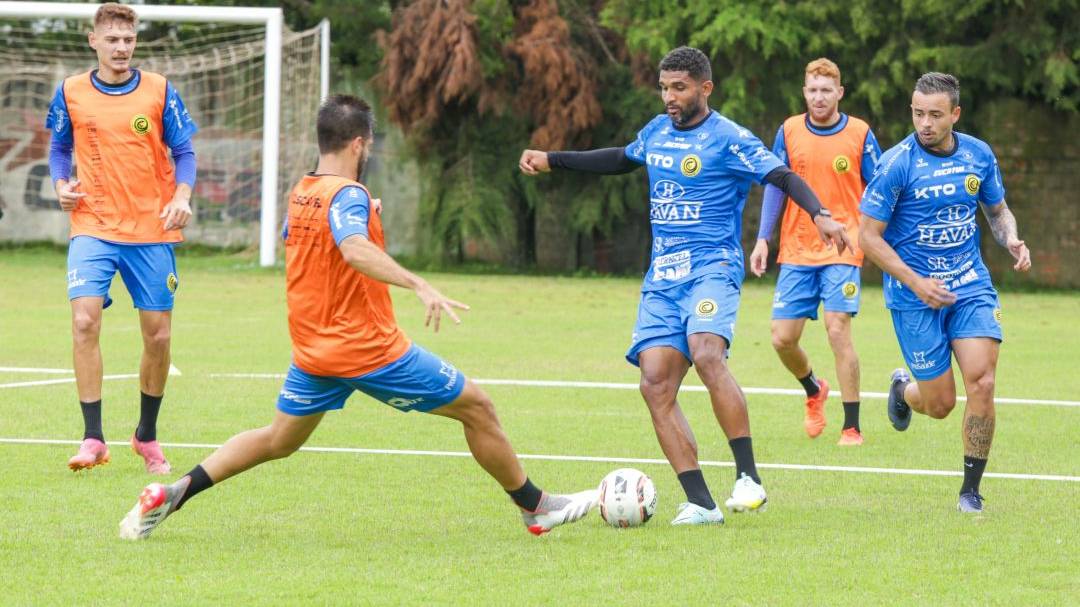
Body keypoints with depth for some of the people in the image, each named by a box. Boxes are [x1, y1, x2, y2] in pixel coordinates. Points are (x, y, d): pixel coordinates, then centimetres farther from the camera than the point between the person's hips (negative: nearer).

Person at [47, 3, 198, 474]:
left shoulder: (159, 91, 0)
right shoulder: (71, 93, 3)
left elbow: (183, 152, 5)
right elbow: (60, 148, 16)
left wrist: (182, 197, -12)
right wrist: (61, 185, -3)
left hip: (152, 230, 1)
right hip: (93, 226, -1)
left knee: (158, 335, 4)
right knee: (84, 320, -19)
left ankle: (147, 436, 25)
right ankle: (93, 439, -15)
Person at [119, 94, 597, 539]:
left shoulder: (299, 193, 7)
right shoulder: (348, 195, -18)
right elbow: (355, 250, -38)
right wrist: (418, 285, -47)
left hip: (312, 350, 8)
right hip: (369, 350, -8)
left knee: (278, 440, 19)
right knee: (476, 408, 5)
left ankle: (173, 494, 5)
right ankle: (536, 508, 13)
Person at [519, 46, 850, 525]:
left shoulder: (728, 139, -5)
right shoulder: (656, 131, 15)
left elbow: (784, 177, -12)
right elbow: (623, 159, 35)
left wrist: (819, 216, -30)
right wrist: (551, 161, 39)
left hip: (711, 267, -7)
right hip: (661, 278, 7)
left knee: (706, 355, -32)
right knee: (655, 384, -9)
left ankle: (749, 479, -28)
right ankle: (700, 504, -10)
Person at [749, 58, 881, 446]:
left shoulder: (860, 134, -1)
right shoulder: (789, 131, 5)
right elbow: (775, 186, 11)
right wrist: (762, 239, 5)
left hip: (843, 250, -3)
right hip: (795, 251, 3)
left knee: (838, 330, -16)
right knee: (782, 338, -1)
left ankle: (852, 427, -8)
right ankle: (814, 391, 32)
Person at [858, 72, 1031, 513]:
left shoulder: (978, 155, 0)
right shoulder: (896, 164, -13)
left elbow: (997, 210, 16)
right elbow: (869, 236, -9)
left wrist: (1012, 241, -6)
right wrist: (916, 282, -17)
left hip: (971, 286, 3)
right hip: (915, 295, -3)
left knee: (981, 383, -14)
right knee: (940, 403, 1)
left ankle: (971, 490, 0)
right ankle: (903, 390, 39)